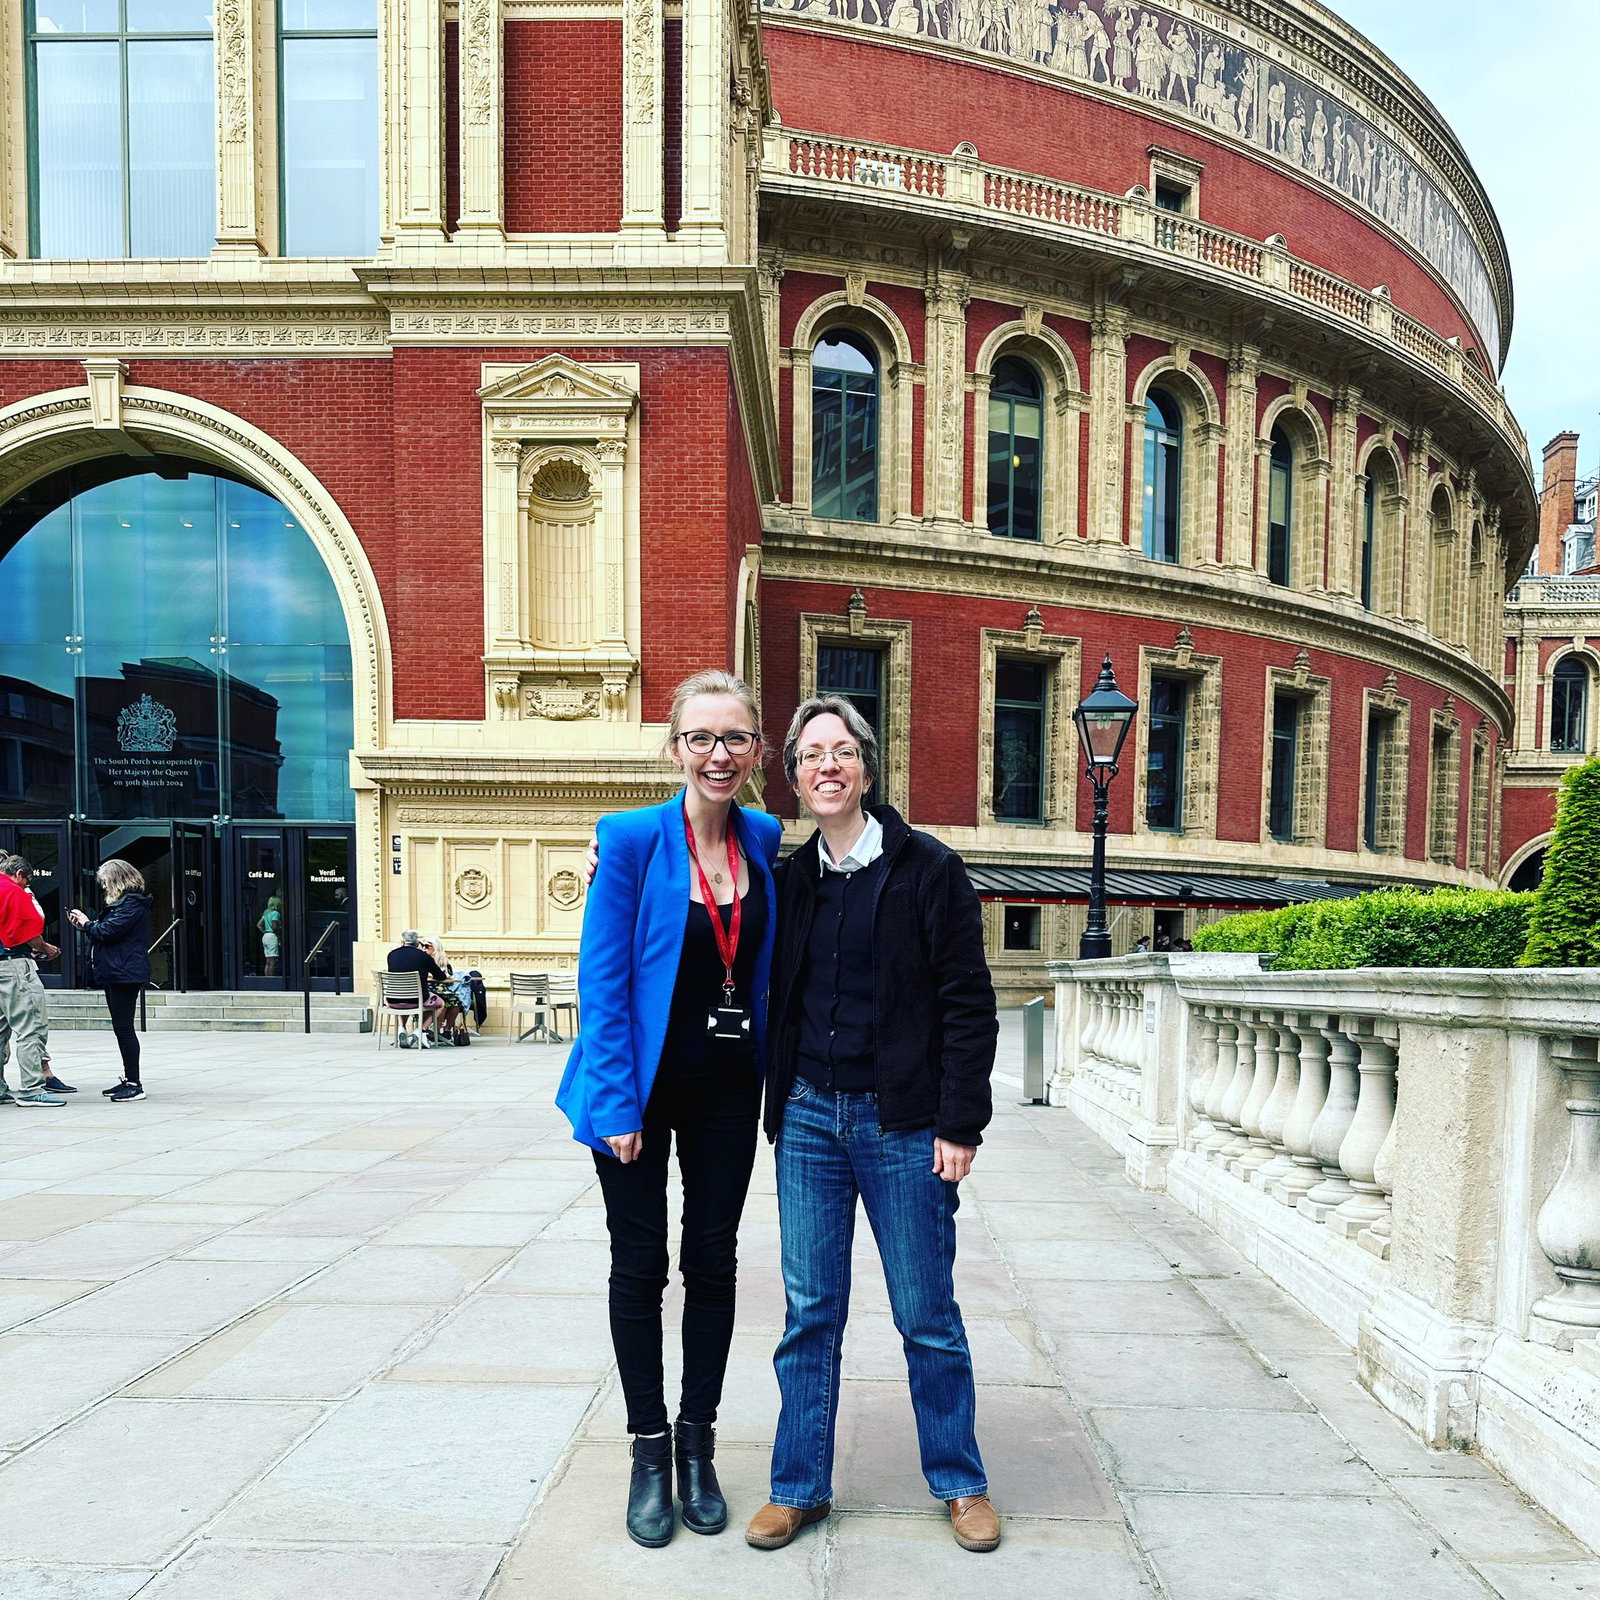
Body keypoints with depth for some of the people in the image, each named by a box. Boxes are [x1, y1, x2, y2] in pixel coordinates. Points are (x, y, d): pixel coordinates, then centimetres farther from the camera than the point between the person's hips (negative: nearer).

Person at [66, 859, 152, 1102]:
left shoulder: (132, 904, -13)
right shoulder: (124, 902, 21)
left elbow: (108, 931, -19)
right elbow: (107, 933, 21)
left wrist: (87, 924, -2)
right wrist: (84, 925, 11)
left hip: (125, 973, -11)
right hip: (116, 974, 11)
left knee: (123, 1028, -9)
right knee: (122, 1028, 13)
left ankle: (135, 1084, -7)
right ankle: (129, 1080, 19)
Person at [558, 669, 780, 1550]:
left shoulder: (765, 840, -1)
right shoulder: (632, 838, -13)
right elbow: (602, 979, -13)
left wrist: (769, 1072, 5)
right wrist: (620, 1103, -15)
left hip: (728, 1086, 4)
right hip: (641, 1083, -3)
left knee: (713, 1264, 12)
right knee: (640, 1268, 9)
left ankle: (697, 1446, 29)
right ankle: (649, 1451, 26)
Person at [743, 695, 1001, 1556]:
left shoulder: (929, 870, -6)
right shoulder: (790, 878, 7)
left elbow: (968, 1005, -7)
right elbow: (774, 996, 18)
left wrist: (959, 1125, -10)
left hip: (903, 1124, -3)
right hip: (808, 1115, 4)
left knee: (927, 1314, 8)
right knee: (809, 1311, 11)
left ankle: (960, 1482, 28)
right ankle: (800, 1485, 26)